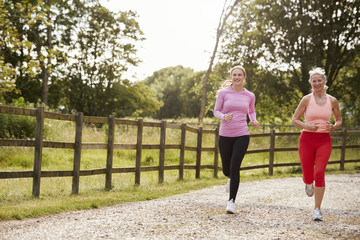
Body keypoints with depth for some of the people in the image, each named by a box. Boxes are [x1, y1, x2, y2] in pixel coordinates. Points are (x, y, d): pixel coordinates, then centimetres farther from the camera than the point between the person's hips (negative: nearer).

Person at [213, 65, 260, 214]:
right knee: (226, 169, 12)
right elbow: (216, 111, 3)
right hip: (225, 135, 1)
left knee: (235, 167, -14)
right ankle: (231, 179, 51)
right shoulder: (223, 93, -1)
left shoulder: (249, 96, 5)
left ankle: (231, 201, -5)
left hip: (242, 135, -1)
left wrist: (254, 121, 2)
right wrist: (224, 117, -19)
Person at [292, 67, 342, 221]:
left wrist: (333, 127, -6)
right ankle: (309, 184, 42)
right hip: (307, 139, 0)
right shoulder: (307, 100, -1)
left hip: (324, 140, 0)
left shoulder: (332, 101, 4)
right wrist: (306, 126, -17)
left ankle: (317, 210, -6)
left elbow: (339, 120, 17)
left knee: (319, 173, -14)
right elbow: (294, 120, 2)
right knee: (308, 175, 2)